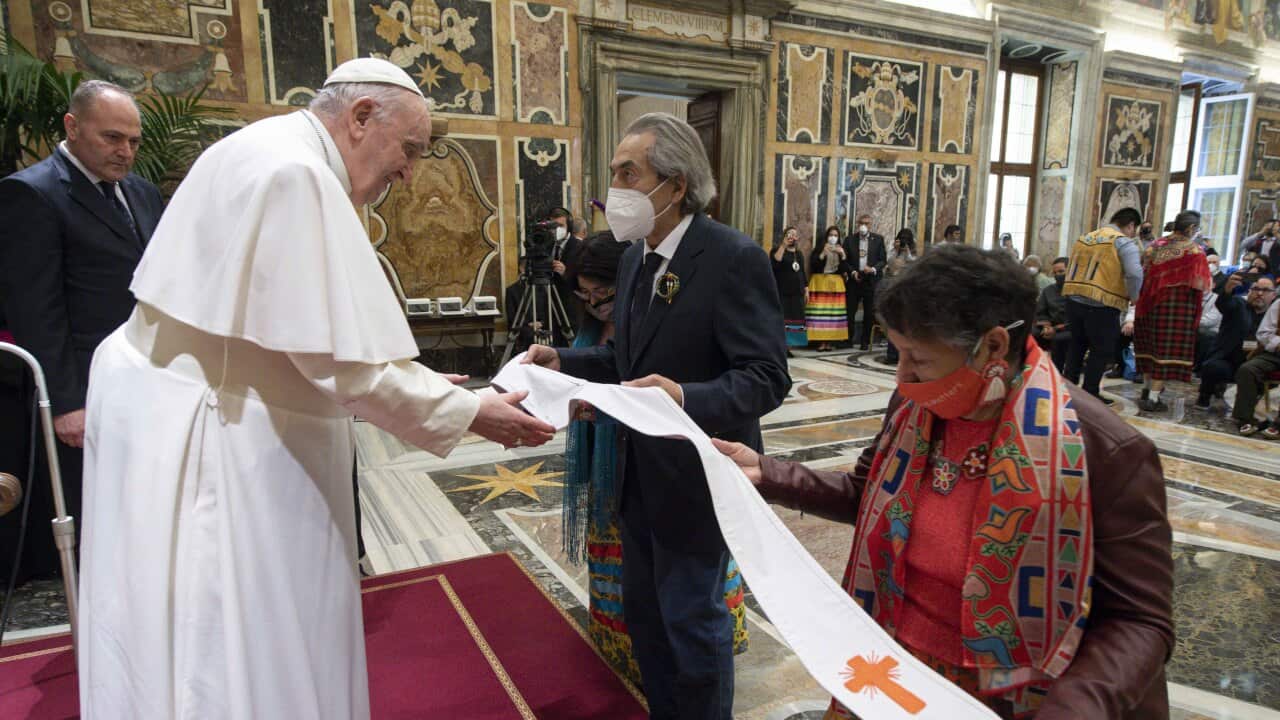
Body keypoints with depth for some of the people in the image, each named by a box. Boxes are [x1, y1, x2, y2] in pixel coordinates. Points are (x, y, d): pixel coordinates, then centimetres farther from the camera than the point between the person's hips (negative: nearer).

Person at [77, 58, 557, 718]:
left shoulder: (270, 154, 11)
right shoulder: (294, 172, -22)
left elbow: (293, 328, 12)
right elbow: (342, 359, -25)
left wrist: (404, 378, 9)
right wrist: (469, 413, -16)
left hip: (200, 411, 10)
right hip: (215, 435, -10)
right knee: (235, 643, 5)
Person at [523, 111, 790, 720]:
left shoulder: (734, 257, -20)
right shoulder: (635, 256, 5)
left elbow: (767, 376, -24)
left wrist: (688, 398, -40)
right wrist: (564, 361, 0)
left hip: (695, 476, -8)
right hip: (640, 471, 8)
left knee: (692, 616, 11)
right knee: (643, 609, 22)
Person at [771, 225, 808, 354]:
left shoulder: (799, 253, 18)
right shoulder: (777, 249, 1)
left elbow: (802, 272, 22)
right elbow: (775, 262, -21)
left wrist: (806, 289, 14)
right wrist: (783, 245, -20)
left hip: (796, 293, 6)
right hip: (781, 292, -6)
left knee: (794, 318, 3)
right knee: (781, 318, -10)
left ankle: (787, 348, 7)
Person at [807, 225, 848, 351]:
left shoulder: (841, 249, 14)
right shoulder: (819, 248, 4)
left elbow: (845, 268, 4)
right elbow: (813, 264, -9)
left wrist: (842, 255, -9)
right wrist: (823, 253, -17)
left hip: (836, 284, 3)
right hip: (820, 283, -3)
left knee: (834, 312, -2)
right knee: (820, 312, -10)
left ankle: (830, 341, 2)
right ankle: (821, 341, -8)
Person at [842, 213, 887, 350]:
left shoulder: (878, 239, 5)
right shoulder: (849, 239, 5)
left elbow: (883, 260, 3)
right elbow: (845, 261, 4)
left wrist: (873, 269, -14)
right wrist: (853, 272, -10)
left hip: (871, 281, 0)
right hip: (853, 281, 0)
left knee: (869, 313, 4)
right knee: (850, 312, -1)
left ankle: (865, 342, 13)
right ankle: (848, 340, 9)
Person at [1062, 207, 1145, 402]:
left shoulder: (1083, 238, 15)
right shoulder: (1124, 243, -5)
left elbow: (1071, 270, 16)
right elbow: (1134, 274, -17)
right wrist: (1133, 296, -1)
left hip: (1073, 300, 6)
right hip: (1102, 305, -6)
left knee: (1077, 346, 20)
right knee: (1101, 351, 7)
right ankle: (1089, 395, 11)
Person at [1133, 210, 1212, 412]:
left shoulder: (1155, 246, 6)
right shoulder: (1194, 251, -11)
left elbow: (1143, 273, 9)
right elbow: (1201, 284, -16)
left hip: (1149, 304, 6)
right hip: (1177, 307, -6)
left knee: (1151, 345, 17)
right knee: (1168, 349, -1)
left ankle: (1148, 388, 28)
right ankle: (1153, 398, -2)